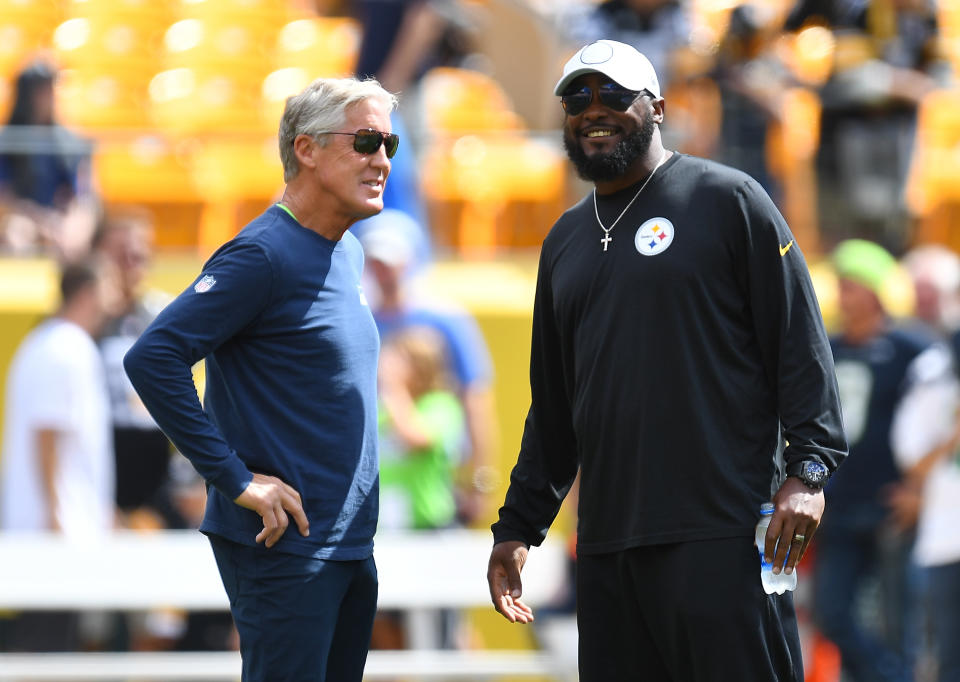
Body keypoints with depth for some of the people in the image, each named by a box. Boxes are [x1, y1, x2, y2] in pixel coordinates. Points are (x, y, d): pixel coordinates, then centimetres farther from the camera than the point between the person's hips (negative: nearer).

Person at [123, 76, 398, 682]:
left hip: (351, 545, 9)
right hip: (283, 544, -9)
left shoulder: (348, 254, 14)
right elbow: (151, 359, -21)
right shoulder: (264, 256, -14)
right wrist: (237, 480, -20)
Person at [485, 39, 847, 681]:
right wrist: (519, 525, 21)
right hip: (607, 543, 6)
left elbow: (800, 340, -3)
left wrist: (807, 468, -13)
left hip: (721, 532, -6)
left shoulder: (728, 199, 3)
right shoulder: (566, 239, 21)